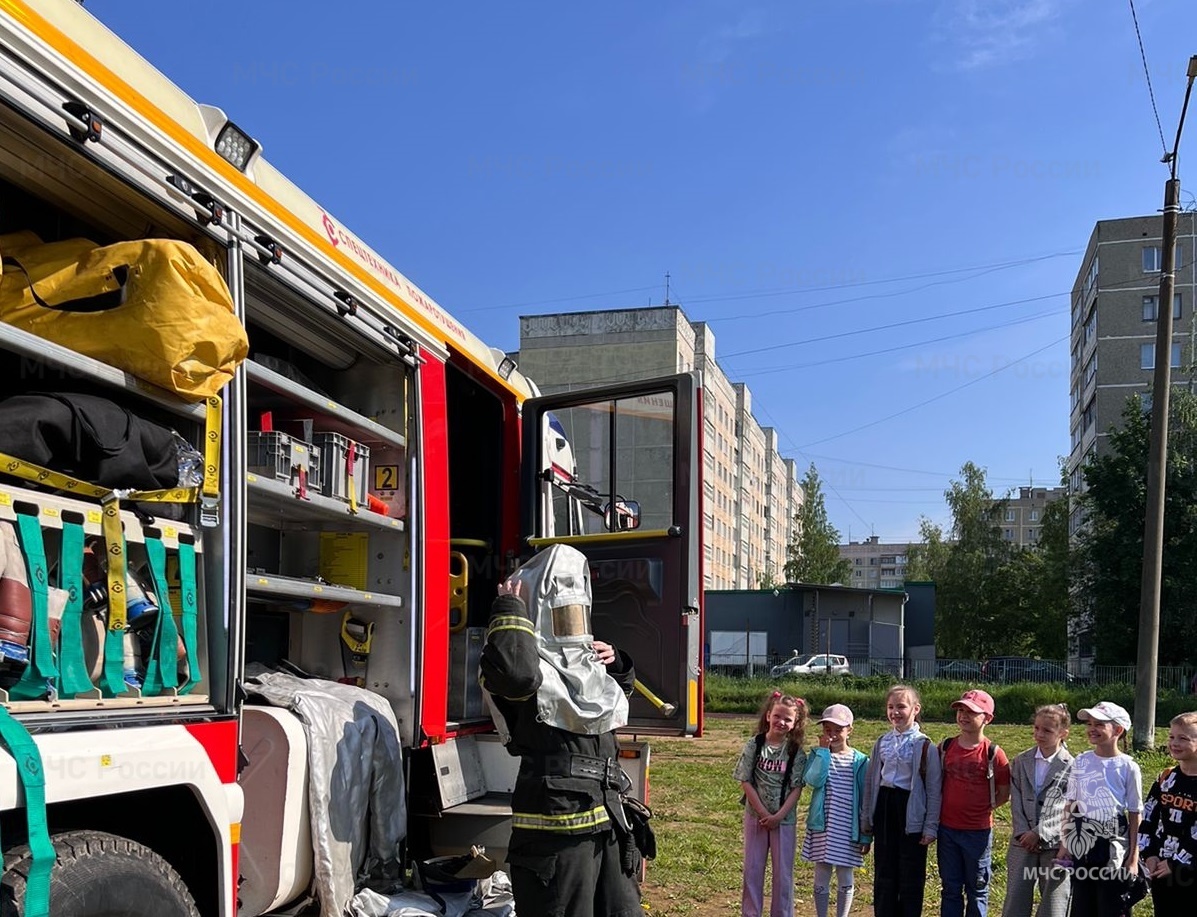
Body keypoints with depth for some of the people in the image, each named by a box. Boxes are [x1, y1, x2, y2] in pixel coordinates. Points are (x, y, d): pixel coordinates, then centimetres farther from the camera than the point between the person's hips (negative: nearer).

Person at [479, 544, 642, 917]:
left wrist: (615, 663, 17)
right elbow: (513, 671, -37)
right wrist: (510, 610, -21)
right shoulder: (532, 664, -10)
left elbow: (619, 690, 40)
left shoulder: (584, 662, 18)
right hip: (556, 824, -9)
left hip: (607, 818, 9)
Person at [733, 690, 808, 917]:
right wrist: (763, 812, -12)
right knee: (752, 868, 8)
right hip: (756, 816, 0)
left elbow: (796, 788, -6)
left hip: (784, 819, 0)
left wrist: (778, 816, -15)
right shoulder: (754, 745, -5)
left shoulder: (797, 752, -5)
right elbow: (746, 781, -6)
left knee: (783, 871, 5)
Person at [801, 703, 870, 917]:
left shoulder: (860, 761, -1)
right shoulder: (818, 755, 1)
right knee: (821, 876, 9)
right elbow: (813, 780, -19)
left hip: (848, 830, 0)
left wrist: (866, 835, 0)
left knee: (846, 878, 7)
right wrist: (824, 750, -17)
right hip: (822, 826, 1)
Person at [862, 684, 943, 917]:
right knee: (883, 874, 11)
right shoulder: (882, 743, 6)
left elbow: (934, 789, -7)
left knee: (911, 876, 5)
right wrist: (866, 819, 12)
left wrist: (931, 826, -9)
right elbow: (870, 781, 12)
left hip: (911, 811, -4)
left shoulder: (924, 745, -8)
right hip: (885, 806, 4)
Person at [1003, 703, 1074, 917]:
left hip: (1055, 844, -4)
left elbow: (1066, 809, -11)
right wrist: (1023, 833, -7)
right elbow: (1016, 802, 5)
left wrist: (1039, 833, -15)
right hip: (1023, 843, 4)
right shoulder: (1021, 762, 9)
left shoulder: (1072, 767, -5)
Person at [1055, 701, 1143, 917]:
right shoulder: (1081, 762, 2)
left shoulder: (1128, 768, -7)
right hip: (1082, 844, 3)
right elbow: (1070, 806, 8)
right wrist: (1065, 844, 6)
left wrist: (1133, 857, -4)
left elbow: (1134, 815, -4)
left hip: (1113, 846, -3)